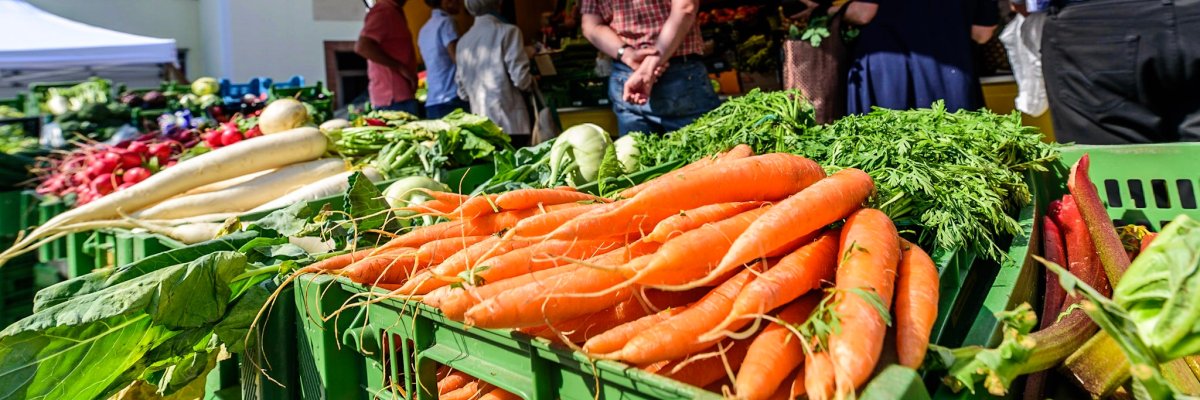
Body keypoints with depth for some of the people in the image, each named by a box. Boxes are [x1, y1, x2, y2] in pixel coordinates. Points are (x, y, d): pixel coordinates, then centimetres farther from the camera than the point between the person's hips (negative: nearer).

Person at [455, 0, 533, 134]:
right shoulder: (507, 31, -6)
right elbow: (520, 78, -11)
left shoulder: (463, 42, 10)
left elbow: (463, 91, 13)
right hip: (510, 121, -5)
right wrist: (532, 81, 10)